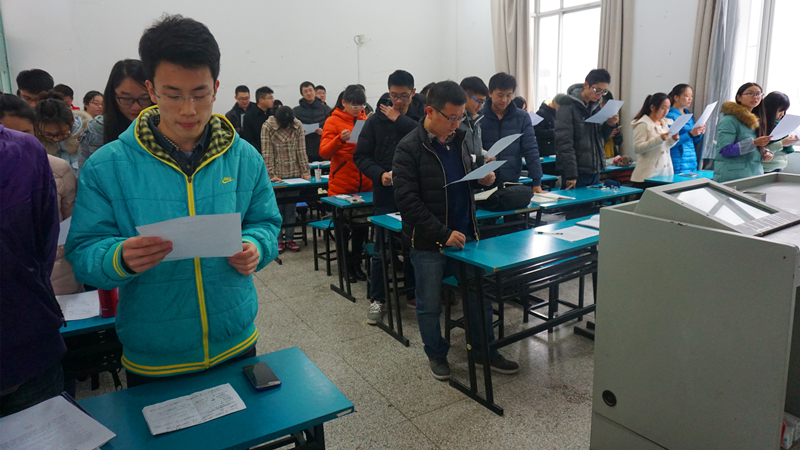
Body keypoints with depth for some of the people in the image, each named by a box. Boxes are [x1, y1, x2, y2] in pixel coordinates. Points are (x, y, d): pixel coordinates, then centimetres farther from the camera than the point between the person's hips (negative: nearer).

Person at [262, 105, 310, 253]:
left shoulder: (298, 126, 0)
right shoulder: (267, 127, -7)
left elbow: (301, 151, 2)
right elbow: (267, 154, -9)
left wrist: (306, 171, -2)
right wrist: (271, 174, -15)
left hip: (294, 174, 2)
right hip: (277, 175, -2)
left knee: (291, 208, 8)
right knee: (277, 207, 3)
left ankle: (289, 238, 17)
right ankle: (278, 240, 13)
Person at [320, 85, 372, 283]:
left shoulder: (365, 119, 10)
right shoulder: (333, 121, -3)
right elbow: (324, 152, -11)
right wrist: (340, 139, -27)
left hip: (364, 183, 4)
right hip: (341, 184, -4)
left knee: (361, 225, 9)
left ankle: (357, 263, 23)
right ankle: (346, 265, 19)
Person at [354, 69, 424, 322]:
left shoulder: (422, 115, 2)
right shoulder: (376, 120, 1)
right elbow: (361, 156, 1)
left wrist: (399, 120, -14)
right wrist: (380, 174, -15)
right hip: (386, 194, -1)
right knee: (382, 249, 4)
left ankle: (414, 292, 30)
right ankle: (377, 299, 18)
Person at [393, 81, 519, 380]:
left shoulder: (459, 139, 6)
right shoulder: (409, 149, -14)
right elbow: (407, 201, -19)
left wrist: (483, 179, -2)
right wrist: (443, 234, -22)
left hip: (464, 235, 6)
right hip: (428, 243, -6)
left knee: (480, 296, 14)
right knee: (430, 305, 10)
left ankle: (485, 351, 33)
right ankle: (436, 354, 32)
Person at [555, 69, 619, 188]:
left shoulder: (596, 106, 12)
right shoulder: (568, 107, -11)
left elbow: (601, 139, 19)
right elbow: (564, 143, -16)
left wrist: (610, 125, -2)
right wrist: (571, 175, -20)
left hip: (595, 172, 7)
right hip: (577, 173, -7)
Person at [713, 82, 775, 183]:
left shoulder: (755, 120, 15)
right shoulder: (729, 120, -11)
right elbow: (725, 150, -20)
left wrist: (765, 153, 3)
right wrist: (754, 143, -24)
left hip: (755, 173, 8)